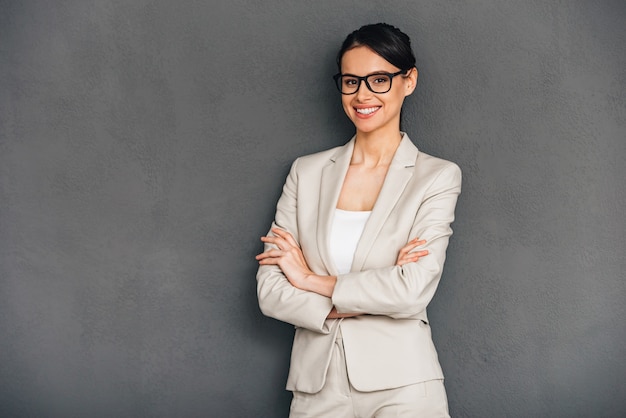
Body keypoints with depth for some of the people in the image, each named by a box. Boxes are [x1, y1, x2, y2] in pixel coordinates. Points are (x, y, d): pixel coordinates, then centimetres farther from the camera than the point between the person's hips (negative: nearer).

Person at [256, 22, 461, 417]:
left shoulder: (438, 177, -3)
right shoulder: (307, 172, 6)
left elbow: (412, 291, -15)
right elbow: (270, 291, -1)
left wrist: (312, 280, -6)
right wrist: (371, 297, -13)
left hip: (400, 385, -3)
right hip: (316, 382, 3)